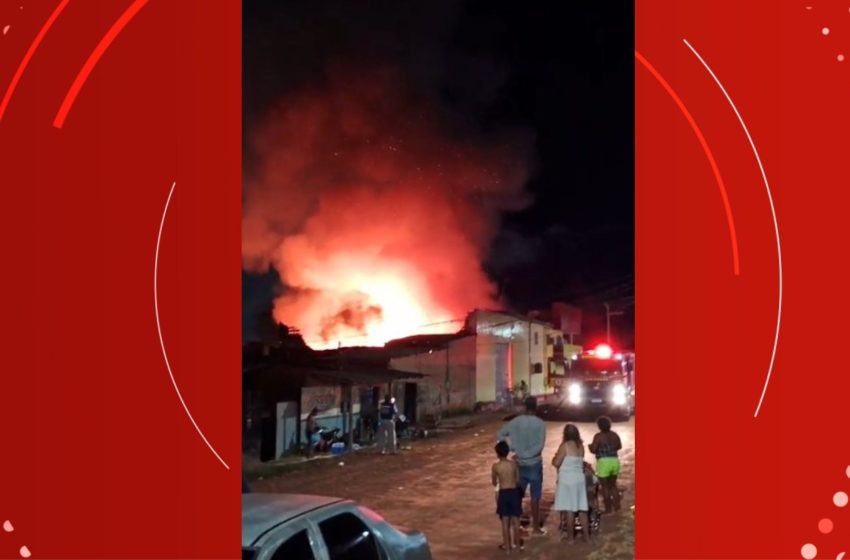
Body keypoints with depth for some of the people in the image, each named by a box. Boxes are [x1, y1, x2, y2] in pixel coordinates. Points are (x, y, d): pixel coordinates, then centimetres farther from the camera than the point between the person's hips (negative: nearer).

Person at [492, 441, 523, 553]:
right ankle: (517, 543, 24)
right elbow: (518, 480, 4)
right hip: (514, 492, 2)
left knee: (505, 521, 8)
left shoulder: (495, 466, -10)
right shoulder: (514, 464, -5)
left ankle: (507, 546, 13)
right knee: (515, 520, 13)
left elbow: (494, 483, 3)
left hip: (503, 493, -2)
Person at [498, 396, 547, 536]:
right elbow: (540, 445, -21)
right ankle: (536, 527, 13)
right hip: (534, 464, -3)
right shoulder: (540, 423, -12)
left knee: (517, 496, 13)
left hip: (520, 464, 3)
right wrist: (527, 455, -18)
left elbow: (501, 434, 1)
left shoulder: (516, 421, -2)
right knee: (535, 497, 6)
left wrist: (512, 449, -1)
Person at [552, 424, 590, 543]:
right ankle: (586, 534, 17)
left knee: (569, 508, 0)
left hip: (567, 479, -6)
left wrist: (554, 458, 10)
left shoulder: (565, 446, -13)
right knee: (581, 508, 12)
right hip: (580, 478, 6)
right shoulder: (581, 446, 5)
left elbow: (556, 463, -12)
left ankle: (570, 536, 5)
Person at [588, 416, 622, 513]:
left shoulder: (598, 436, -14)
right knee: (613, 485, 21)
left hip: (604, 463, -6)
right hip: (615, 461, 6)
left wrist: (590, 446, 7)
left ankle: (608, 508, 9)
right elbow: (619, 446, 16)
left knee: (605, 486, 7)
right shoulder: (614, 434, 4)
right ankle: (617, 506, 20)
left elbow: (593, 450, -15)